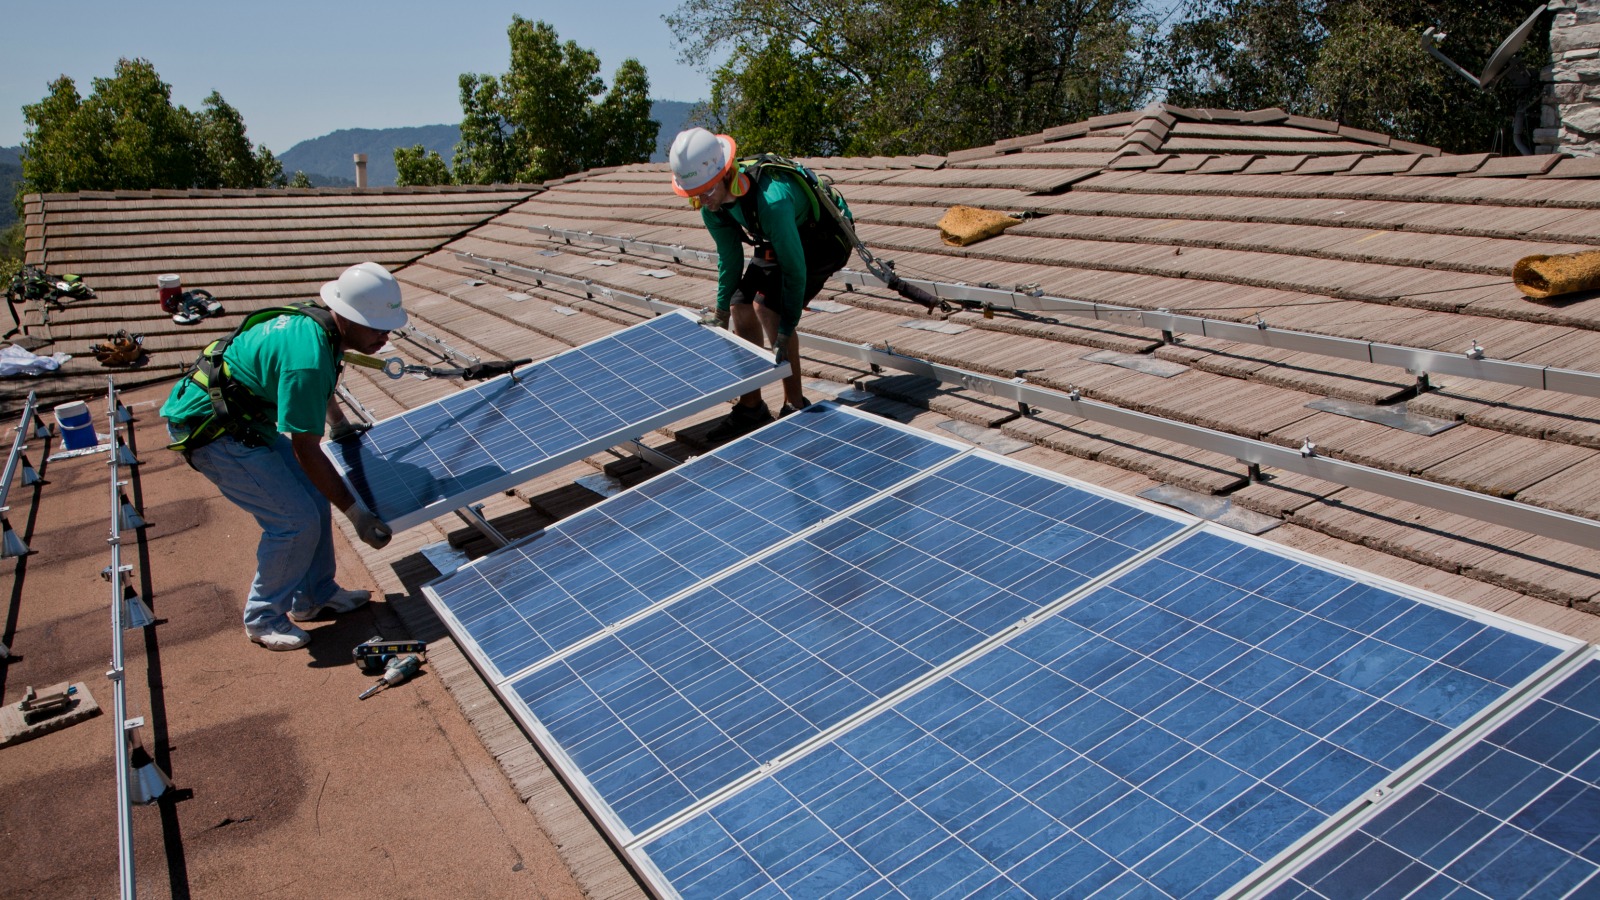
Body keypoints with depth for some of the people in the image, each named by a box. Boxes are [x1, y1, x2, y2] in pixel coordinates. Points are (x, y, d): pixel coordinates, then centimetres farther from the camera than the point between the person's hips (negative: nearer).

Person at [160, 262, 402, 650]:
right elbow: (306, 451, -26)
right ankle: (263, 618, 8)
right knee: (296, 519, -10)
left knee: (314, 498, 9)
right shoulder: (308, 357, -32)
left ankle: (314, 595, 24)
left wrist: (341, 425, 37)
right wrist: (356, 513, -21)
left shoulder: (318, 323, -2)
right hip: (210, 430, -10)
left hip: (245, 417, 10)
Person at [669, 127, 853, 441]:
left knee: (767, 307, -24)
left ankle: (795, 405, -11)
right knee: (742, 308, -6)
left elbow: (794, 268, -34)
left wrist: (786, 330, -30)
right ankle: (751, 406, 8)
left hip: (822, 241, -8)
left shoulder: (771, 200, -40)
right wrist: (722, 310, 8)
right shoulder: (712, 206, -15)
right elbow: (729, 259, 2)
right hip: (773, 245, 8)